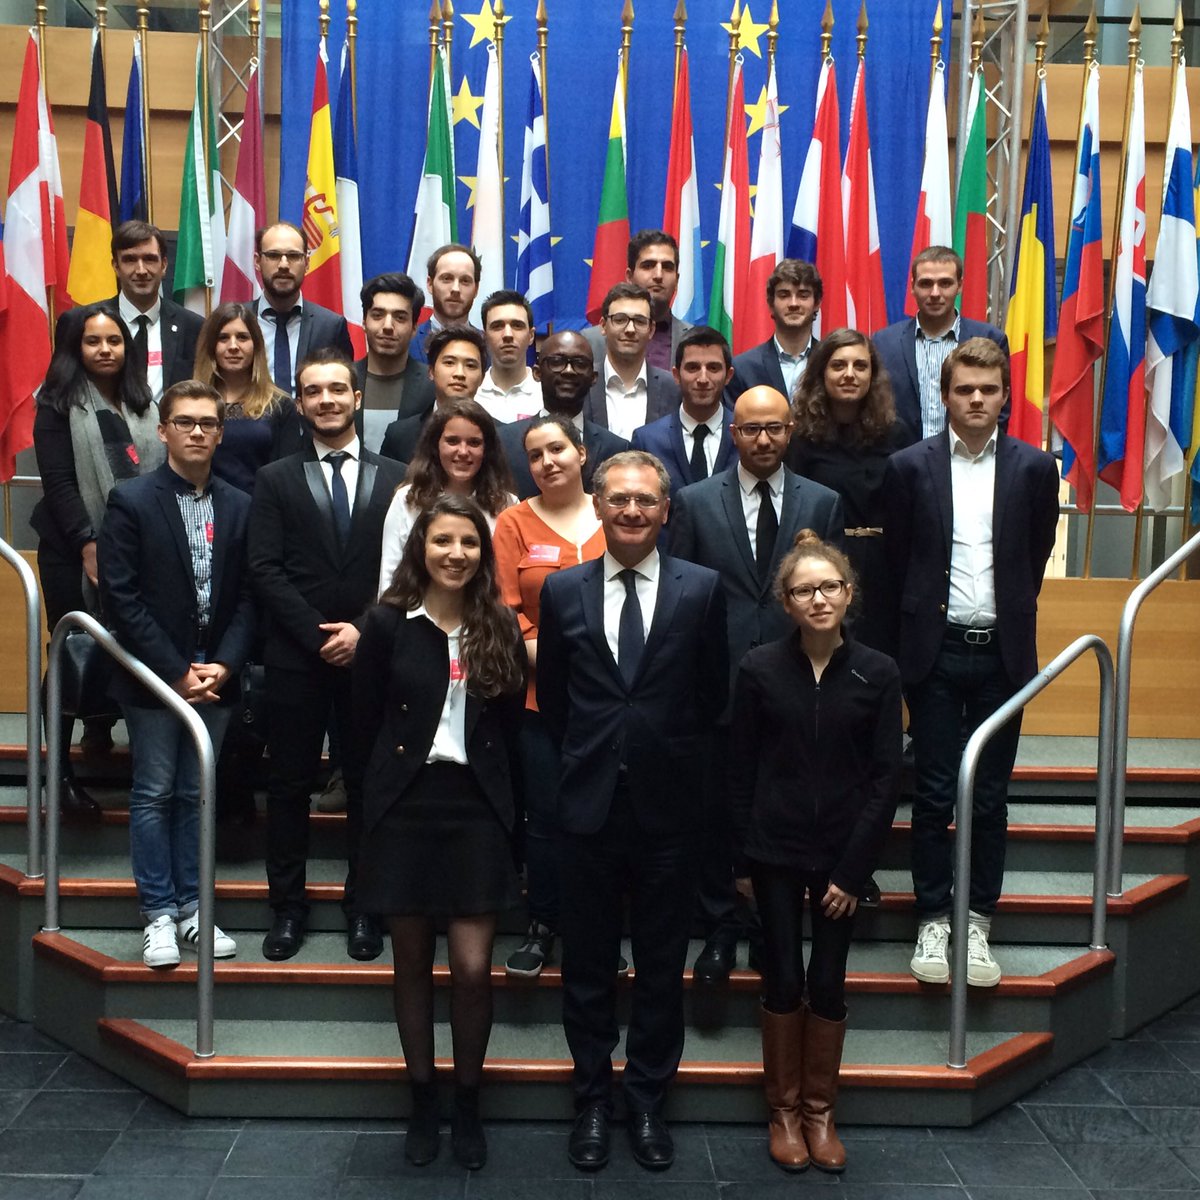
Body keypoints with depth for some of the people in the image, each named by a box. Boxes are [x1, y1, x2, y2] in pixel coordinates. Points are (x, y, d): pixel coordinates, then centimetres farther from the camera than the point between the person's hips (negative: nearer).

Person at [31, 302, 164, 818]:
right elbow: (57, 481, -9)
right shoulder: (58, 404, -1)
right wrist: (87, 543, -17)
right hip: (74, 551, -4)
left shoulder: (142, 403, 14)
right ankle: (61, 771, 9)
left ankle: (102, 727, 26)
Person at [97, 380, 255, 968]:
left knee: (197, 795, 11)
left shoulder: (239, 507, 5)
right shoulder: (131, 502, -6)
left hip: (215, 676, 3)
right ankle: (159, 914, 12)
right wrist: (176, 671, -14)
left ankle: (191, 907, 20)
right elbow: (121, 598, -10)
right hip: (153, 676, -3)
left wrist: (223, 664, -9)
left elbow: (247, 595, 4)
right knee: (154, 795, 4)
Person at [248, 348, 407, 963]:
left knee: (367, 785, 6)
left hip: (371, 656, 0)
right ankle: (288, 906, 18)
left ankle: (361, 906, 18)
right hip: (296, 659, 0)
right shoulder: (276, 479, 7)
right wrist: (319, 636, -11)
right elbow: (265, 570, -2)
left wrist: (364, 631, -10)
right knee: (289, 785, 6)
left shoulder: (394, 478, 7)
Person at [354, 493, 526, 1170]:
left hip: (478, 810, 1)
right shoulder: (388, 625, -2)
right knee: (413, 965, 10)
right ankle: (423, 1100, 27)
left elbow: (512, 729, 7)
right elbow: (366, 723, 3)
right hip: (404, 809, 0)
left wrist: (500, 795, 1)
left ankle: (468, 1105, 18)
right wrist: (396, 780, 4)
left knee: (474, 968, -3)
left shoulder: (501, 629, 2)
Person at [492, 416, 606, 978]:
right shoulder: (515, 522, 3)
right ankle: (542, 927, 22)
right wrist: (539, 652, -13)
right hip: (541, 695, -1)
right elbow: (505, 606, -1)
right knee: (546, 815, 5)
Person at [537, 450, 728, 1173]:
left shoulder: (702, 589, -2)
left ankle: (649, 1104, 27)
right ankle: (594, 1103, 28)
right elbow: (552, 697, 11)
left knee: (662, 968, 10)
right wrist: (587, 756, 9)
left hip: (668, 807, -1)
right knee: (588, 965, 11)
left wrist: (673, 757, 7)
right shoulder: (563, 591, 2)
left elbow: (713, 693, 5)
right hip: (590, 806, 1)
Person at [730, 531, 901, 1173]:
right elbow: (741, 769, -1)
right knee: (783, 980, 6)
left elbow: (886, 777, -3)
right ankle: (784, 1110, 24)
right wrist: (743, 859, -1)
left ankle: (820, 1111, 25)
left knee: (828, 983, 7)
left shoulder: (877, 674, -5)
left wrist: (853, 870, -6)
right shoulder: (759, 668, -5)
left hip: (841, 853, 1)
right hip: (775, 851, 0)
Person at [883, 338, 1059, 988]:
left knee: (990, 796, 8)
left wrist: (1008, 615, 12)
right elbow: (896, 561, 4)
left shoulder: (1033, 467, 1)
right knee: (934, 793, 4)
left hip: (1002, 651, 1)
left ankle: (977, 922, 20)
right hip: (936, 649, -1)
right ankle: (933, 920, 17)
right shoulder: (910, 466, -1)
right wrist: (912, 635, 5)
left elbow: (1035, 557, 11)